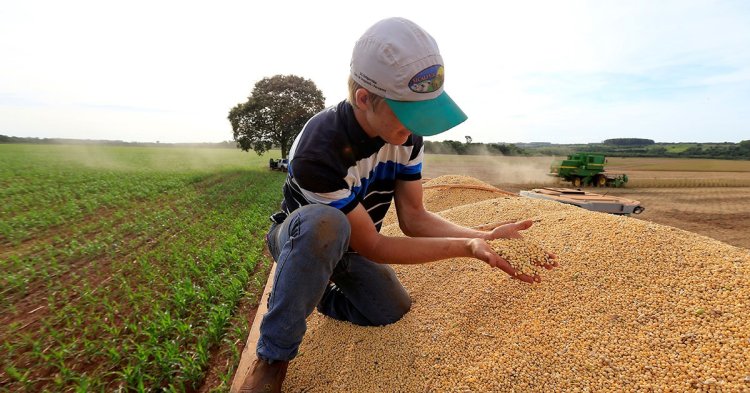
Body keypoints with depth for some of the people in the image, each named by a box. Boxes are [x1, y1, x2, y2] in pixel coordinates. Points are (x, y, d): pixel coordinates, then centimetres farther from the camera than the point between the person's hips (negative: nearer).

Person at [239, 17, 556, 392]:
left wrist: (481, 236, -26)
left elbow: (413, 218, -12)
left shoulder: (407, 136, -16)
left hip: (350, 246, 6)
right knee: (324, 222, -39)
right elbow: (371, 246, -30)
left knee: (395, 312, -9)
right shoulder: (318, 152, -36)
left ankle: (320, 293, 20)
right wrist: (466, 248, -32)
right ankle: (273, 357, -18)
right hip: (300, 240, -5)